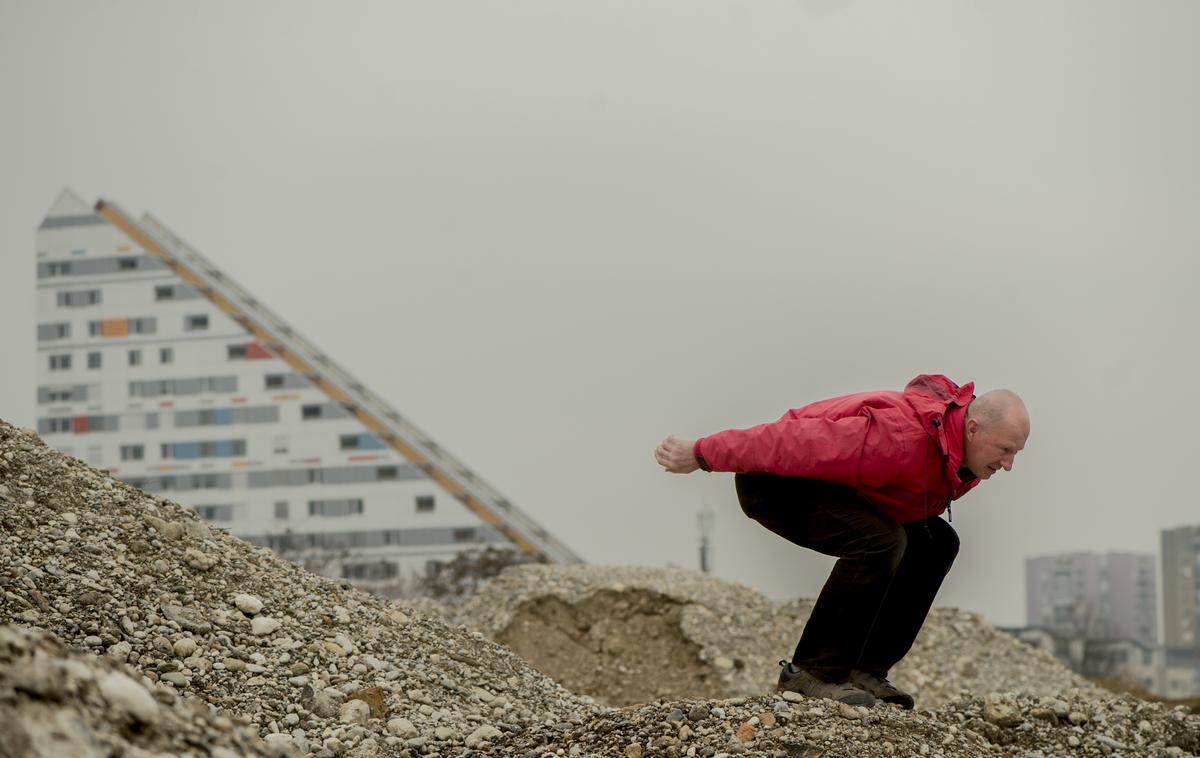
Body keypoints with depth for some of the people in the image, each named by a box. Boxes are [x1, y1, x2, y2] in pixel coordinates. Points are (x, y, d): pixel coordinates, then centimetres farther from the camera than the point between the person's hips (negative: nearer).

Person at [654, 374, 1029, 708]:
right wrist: (701, 455, -24)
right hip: (774, 484, -10)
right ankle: (813, 670, -21)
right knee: (879, 540, -31)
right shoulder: (900, 438, -35)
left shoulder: (970, 456, -6)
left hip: (835, 485, 10)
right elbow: (798, 442, -30)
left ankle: (866, 670, 0)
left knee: (936, 543, 0)